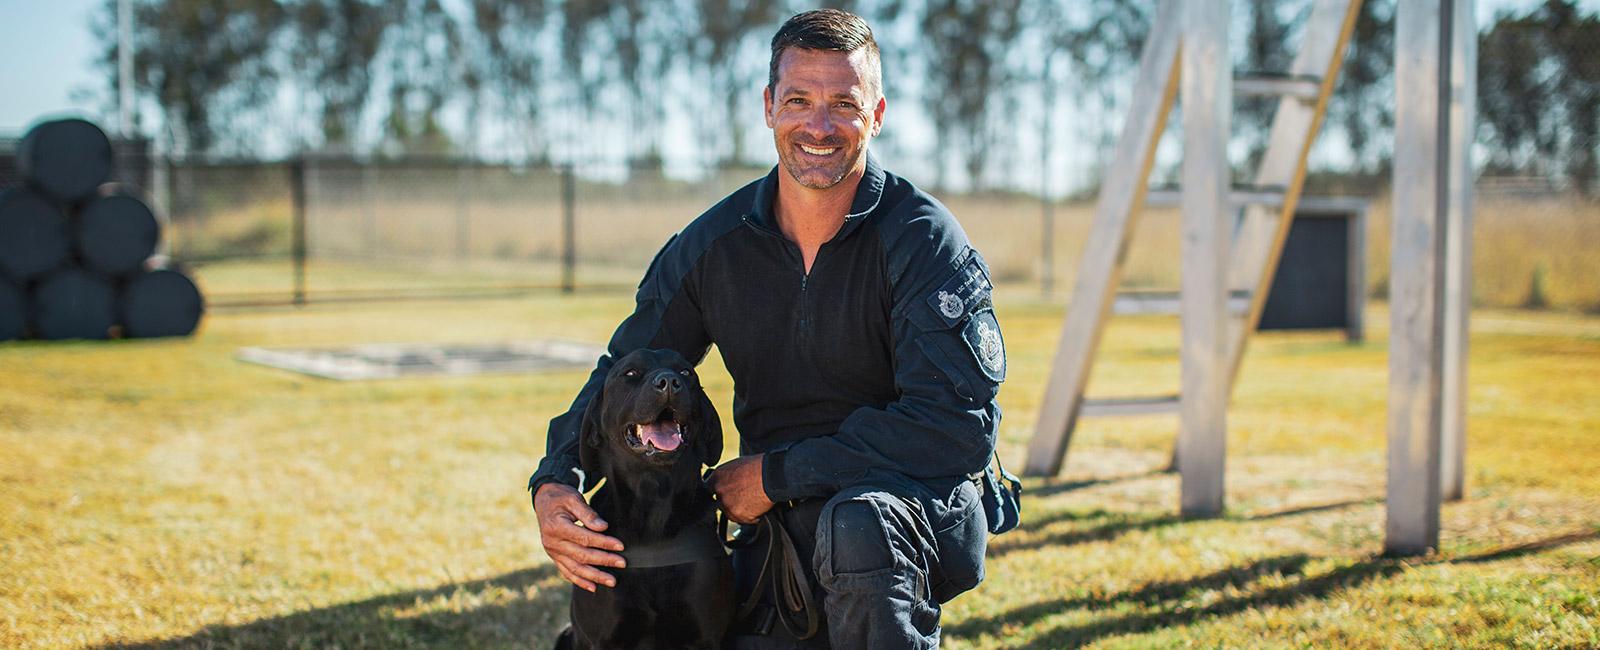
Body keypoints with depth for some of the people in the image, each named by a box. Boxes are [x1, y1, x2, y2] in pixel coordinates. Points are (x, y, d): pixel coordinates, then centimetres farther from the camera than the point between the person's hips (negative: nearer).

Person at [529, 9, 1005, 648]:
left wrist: (776, 473, -22)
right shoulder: (713, 244, 0)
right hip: (781, 525, 5)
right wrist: (553, 484, -15)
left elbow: (959, 427, -23)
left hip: (918, 503, -4)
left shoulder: (925, 241, -15)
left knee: (856, 525, -37)